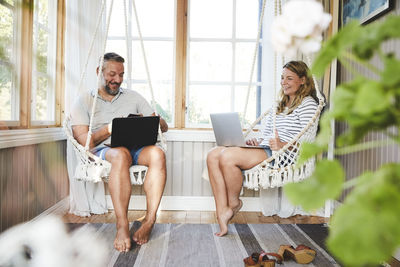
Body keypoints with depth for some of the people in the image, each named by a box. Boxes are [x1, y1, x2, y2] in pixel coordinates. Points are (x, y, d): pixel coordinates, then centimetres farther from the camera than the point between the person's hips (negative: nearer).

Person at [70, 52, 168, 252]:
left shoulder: (133, 97, 21)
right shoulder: (85, 101, 14)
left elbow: (163, 125, 15)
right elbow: (82, 141, 0)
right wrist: (109, 129, -14)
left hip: (136, 147, 3)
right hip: (103, 151, -2)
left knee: (157, 154, -32)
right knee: (121, 155, -38)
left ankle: (149, 221, -30)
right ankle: (122, 226, -34)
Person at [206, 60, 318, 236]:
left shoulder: (308, 104, 3)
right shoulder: (278, 105, 27)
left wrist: (283, 146, -25)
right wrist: (256, 142, 3)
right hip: (264, 151, 8)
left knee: (228, 156, -28)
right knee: (213, 155, -14)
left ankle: (234, 202, -4)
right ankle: (222, 211, -18)